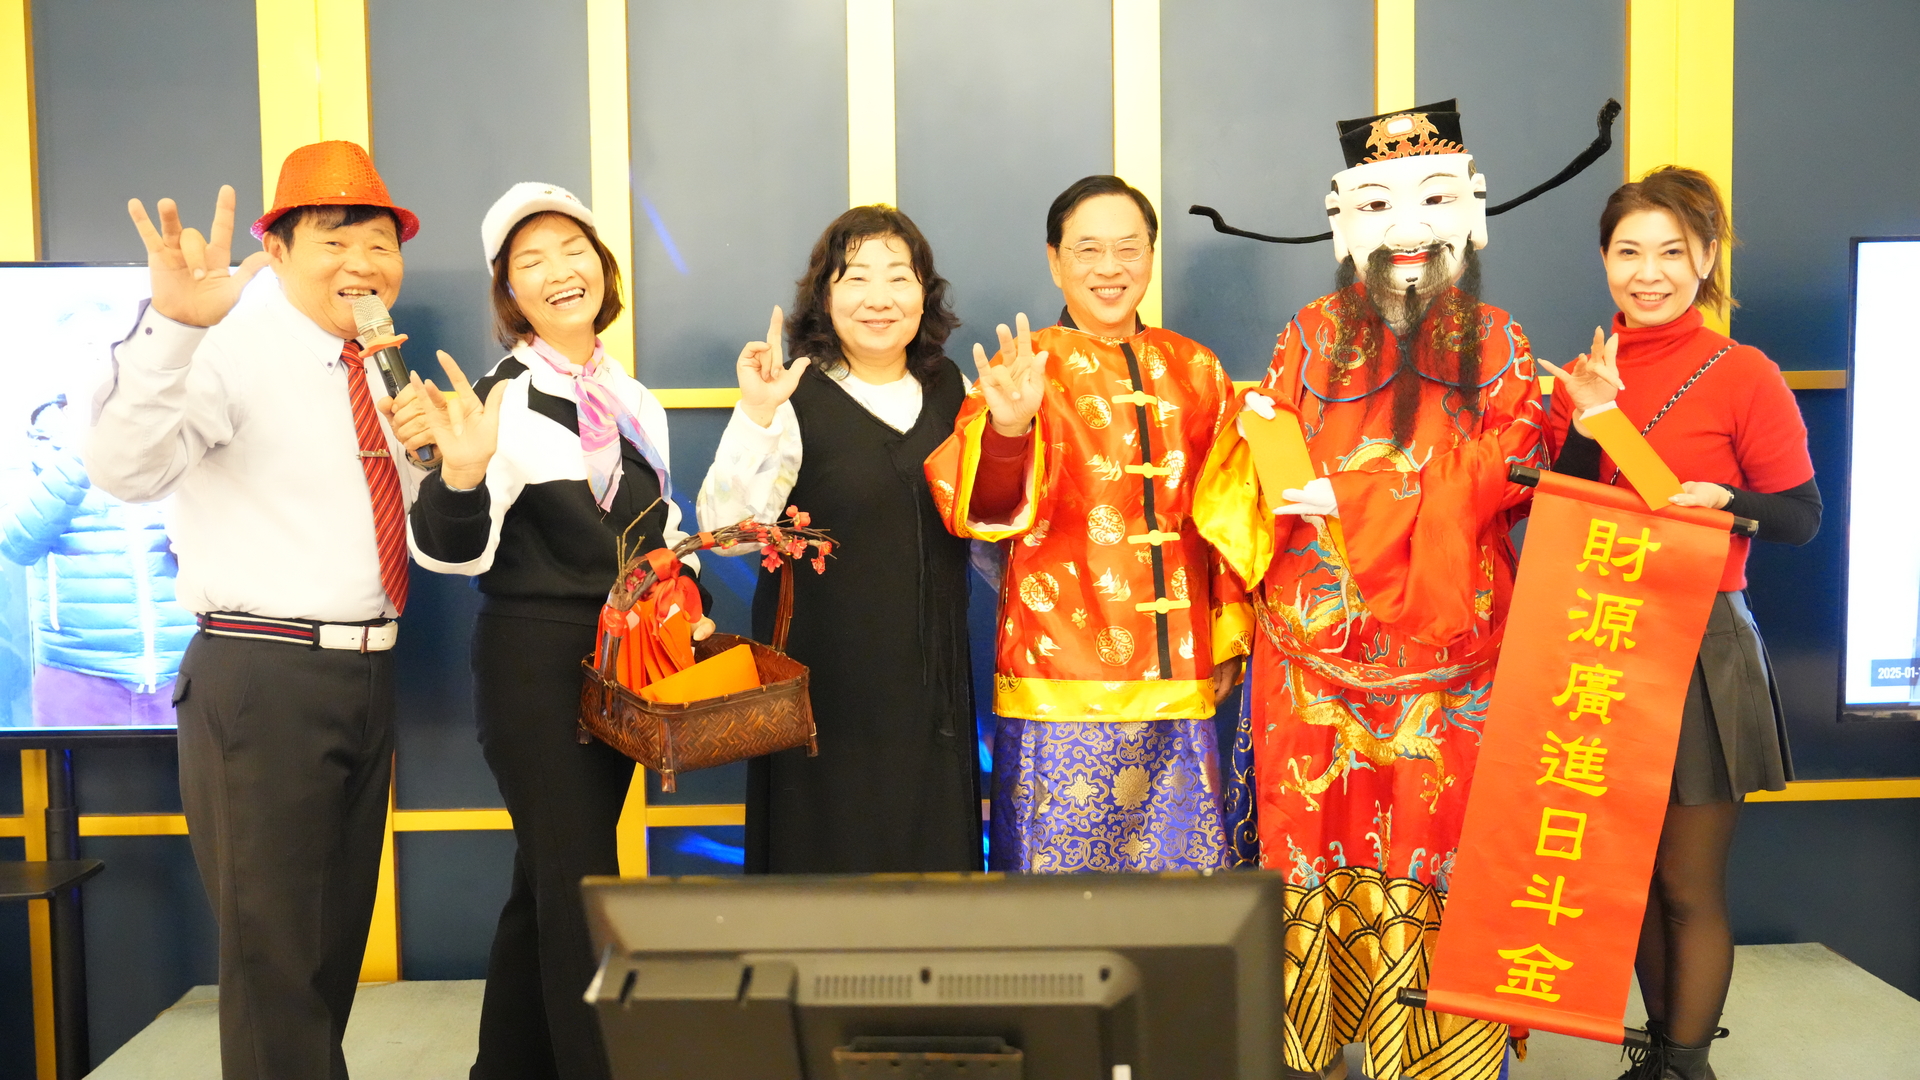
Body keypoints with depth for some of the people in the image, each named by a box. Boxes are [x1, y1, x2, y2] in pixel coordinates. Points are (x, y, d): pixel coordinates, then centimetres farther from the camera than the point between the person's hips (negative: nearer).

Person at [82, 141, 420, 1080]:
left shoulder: (377, 377, 12)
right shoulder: (235, 351, -12)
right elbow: (125, 469, -31)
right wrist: (174, 323, -44)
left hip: (366, 676, 8)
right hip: (263, 678, -8)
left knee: (338, 932, 20)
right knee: (273, 947, -1)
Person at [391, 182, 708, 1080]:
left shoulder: (634, 401, 9)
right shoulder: (505, 398, -12)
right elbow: (454, 549, -21)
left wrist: (690, 617, 5)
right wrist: (464, 469, -40)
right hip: (534, 664, -7)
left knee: (549, 882, 16)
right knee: (580, 890, -4)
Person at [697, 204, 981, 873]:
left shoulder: (951, 391, 8)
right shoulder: (796, 399, -8)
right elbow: (728, 530, -19)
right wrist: (756, 415, -27)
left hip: (933, 686, 5)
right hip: (828, 687, -4)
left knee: (937, 863, 11)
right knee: (830, 867, 3)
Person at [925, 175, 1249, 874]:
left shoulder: (1194, 370, 10)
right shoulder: (1027, 368, -2)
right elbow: (980, 506, -17)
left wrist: (1229, 636, 15)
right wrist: (1008, 428, -36)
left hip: (1178, 680, 4)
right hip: (1064, 680, -3)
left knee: (1179, 867, 10)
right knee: (1065, 867, 2)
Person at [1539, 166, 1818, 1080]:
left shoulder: (1743, 374, -7)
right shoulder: (1582, 377, 6)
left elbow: (1802, 516, -5)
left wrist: (1726, 500, -24)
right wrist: (1587, 423, -11)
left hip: (1701, 652, -5)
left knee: (1690, 886, 4)